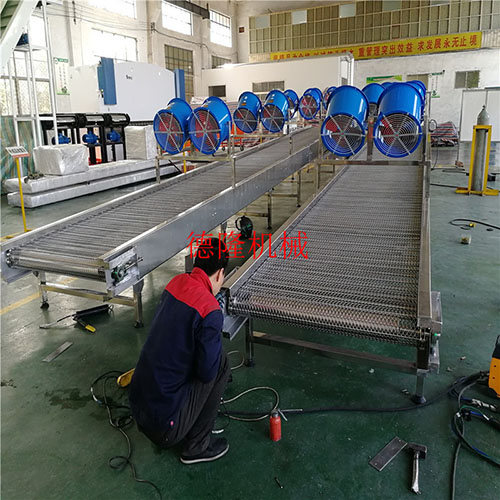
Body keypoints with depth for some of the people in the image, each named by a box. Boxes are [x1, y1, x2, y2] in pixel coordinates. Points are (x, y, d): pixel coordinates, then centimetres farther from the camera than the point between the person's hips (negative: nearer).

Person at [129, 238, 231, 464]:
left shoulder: (176, 283, -1)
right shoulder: (211, 312, -22)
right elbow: (207, 372, -14)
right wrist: (216, 342, 3)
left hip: (137, 401, 7)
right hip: (164, 424, -7)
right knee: (221, 363, 1)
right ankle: (198, 446, 11)